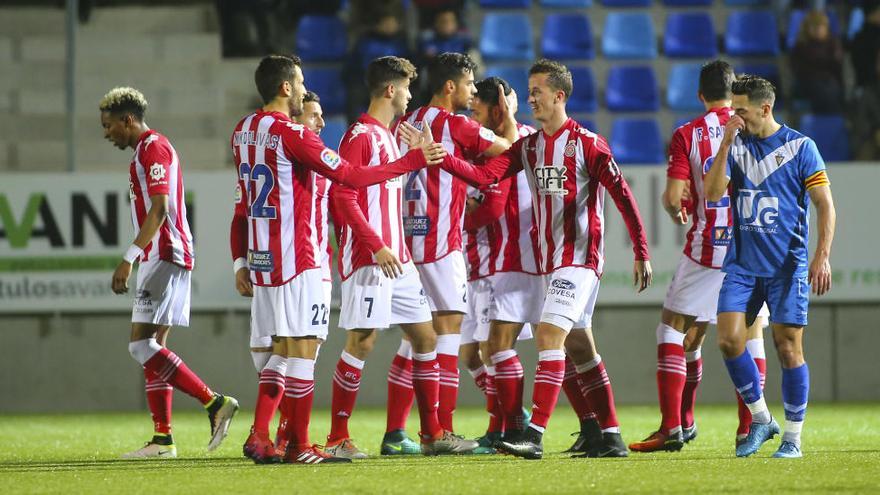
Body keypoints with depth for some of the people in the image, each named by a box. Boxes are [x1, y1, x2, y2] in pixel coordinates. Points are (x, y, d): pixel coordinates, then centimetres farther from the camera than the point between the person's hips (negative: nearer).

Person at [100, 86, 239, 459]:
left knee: (142, 344, -15)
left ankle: (215, 403, -17)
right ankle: (162, 439, 6)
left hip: (164, 257, -11)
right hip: (159, 258, 11)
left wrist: (130, 257, -24)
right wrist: (137, 261, 23)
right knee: (153, 346, 8)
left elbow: (159, 210, -20)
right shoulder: (148, 149, 21)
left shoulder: (153, 148, -10)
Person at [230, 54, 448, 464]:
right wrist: (415, 160, -7)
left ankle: (259, 437, 5)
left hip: (261, 260, 8)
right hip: (297, 261, -8)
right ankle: (299, 446, -2)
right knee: (302, 350, -4)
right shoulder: (291, 135, -15)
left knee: (282, 350, 13)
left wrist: (241, 261, 22)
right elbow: (352, 177, -15)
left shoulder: (243, 133, 10)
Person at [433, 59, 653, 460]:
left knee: (549, 335, -18)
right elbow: (485, 176, 0)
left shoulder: (587, 144, -10)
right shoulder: (528, 146, 10)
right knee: (578, 345, 10)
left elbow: (623, 196, -10)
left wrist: (642, 254, -11)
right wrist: (443, 160, -16)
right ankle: (611, 438, 15)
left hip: (579, 258, -8)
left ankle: (534, 434, -24)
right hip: (548, 261, 8)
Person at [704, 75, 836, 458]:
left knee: (788, 348, -4)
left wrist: (822, 257, -13)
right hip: (742, 264, 4)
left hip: (787, 266, -3)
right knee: (729, 339, -9)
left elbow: (825, 204, -3)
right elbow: (713, 193, -4)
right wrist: (726, 143, -12)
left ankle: (792, 438, 6)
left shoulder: (800, 147, -3)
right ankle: (761, 420, 8)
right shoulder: (735, 146, 7)